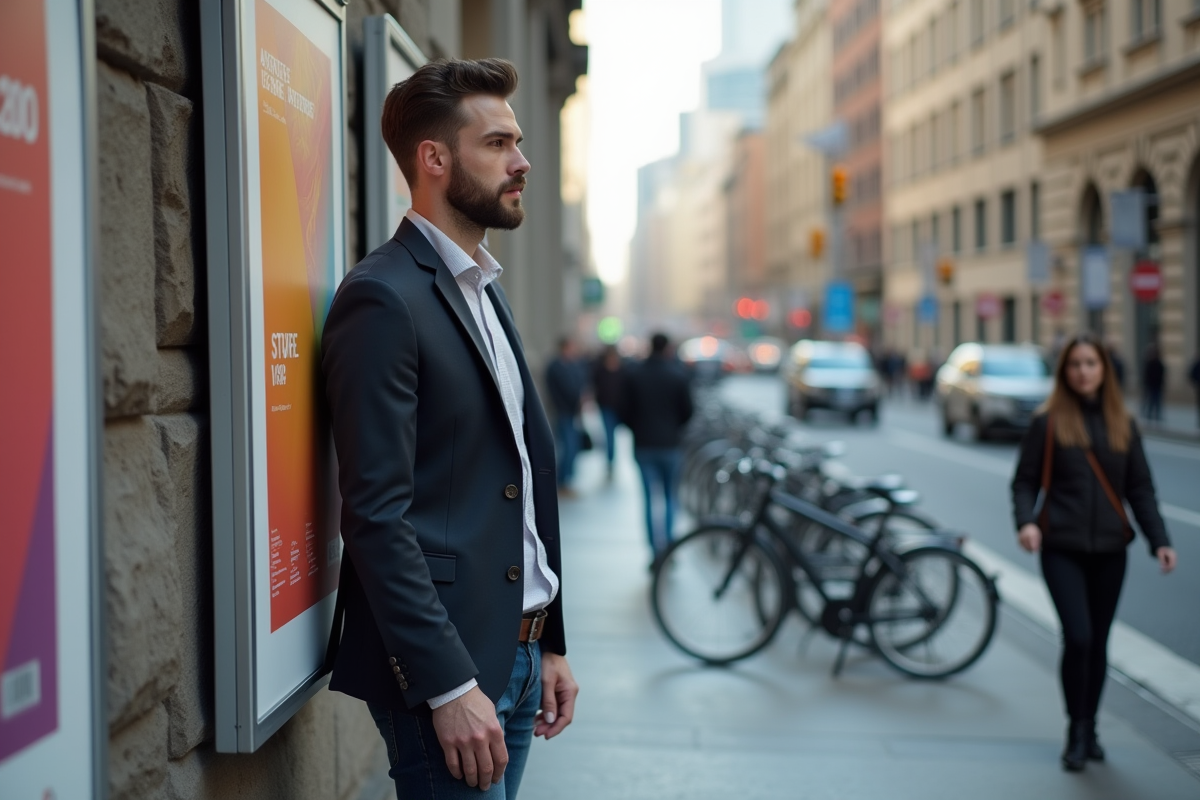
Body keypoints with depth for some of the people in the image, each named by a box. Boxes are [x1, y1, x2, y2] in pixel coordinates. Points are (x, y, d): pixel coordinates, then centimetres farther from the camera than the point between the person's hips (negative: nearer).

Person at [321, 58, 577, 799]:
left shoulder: (486, 291, 15)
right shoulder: (383, 299, -13)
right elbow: (378, 514, -19)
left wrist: (550, 643, 15)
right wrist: (449, 687, -21)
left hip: (518, 653, 8)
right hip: (443, 665, -8)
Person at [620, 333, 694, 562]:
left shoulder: (633, 375, -2)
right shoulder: (678, 374, -6)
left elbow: (625, 413, -1)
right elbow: (687, 411, -2)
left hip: (643, 445, 1)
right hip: (670, 443, -1)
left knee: (651, 498, 3)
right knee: (670, 496, 11)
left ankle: (657, 551, -1)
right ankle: (668, 546, 8)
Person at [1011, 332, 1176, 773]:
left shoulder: (1123, 425, 9)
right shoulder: (1048, 423, 0)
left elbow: (1140, 488, 10)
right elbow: (1025, 480, 0)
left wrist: (1159, 540, -1)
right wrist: (1026, 521, -19)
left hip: (1109, 549, 3)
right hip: (1062, 548, -3)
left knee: (1098, 642, 8)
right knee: (1078, 637, -14)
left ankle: (1089, 730, 24)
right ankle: (1076, 733, 2)